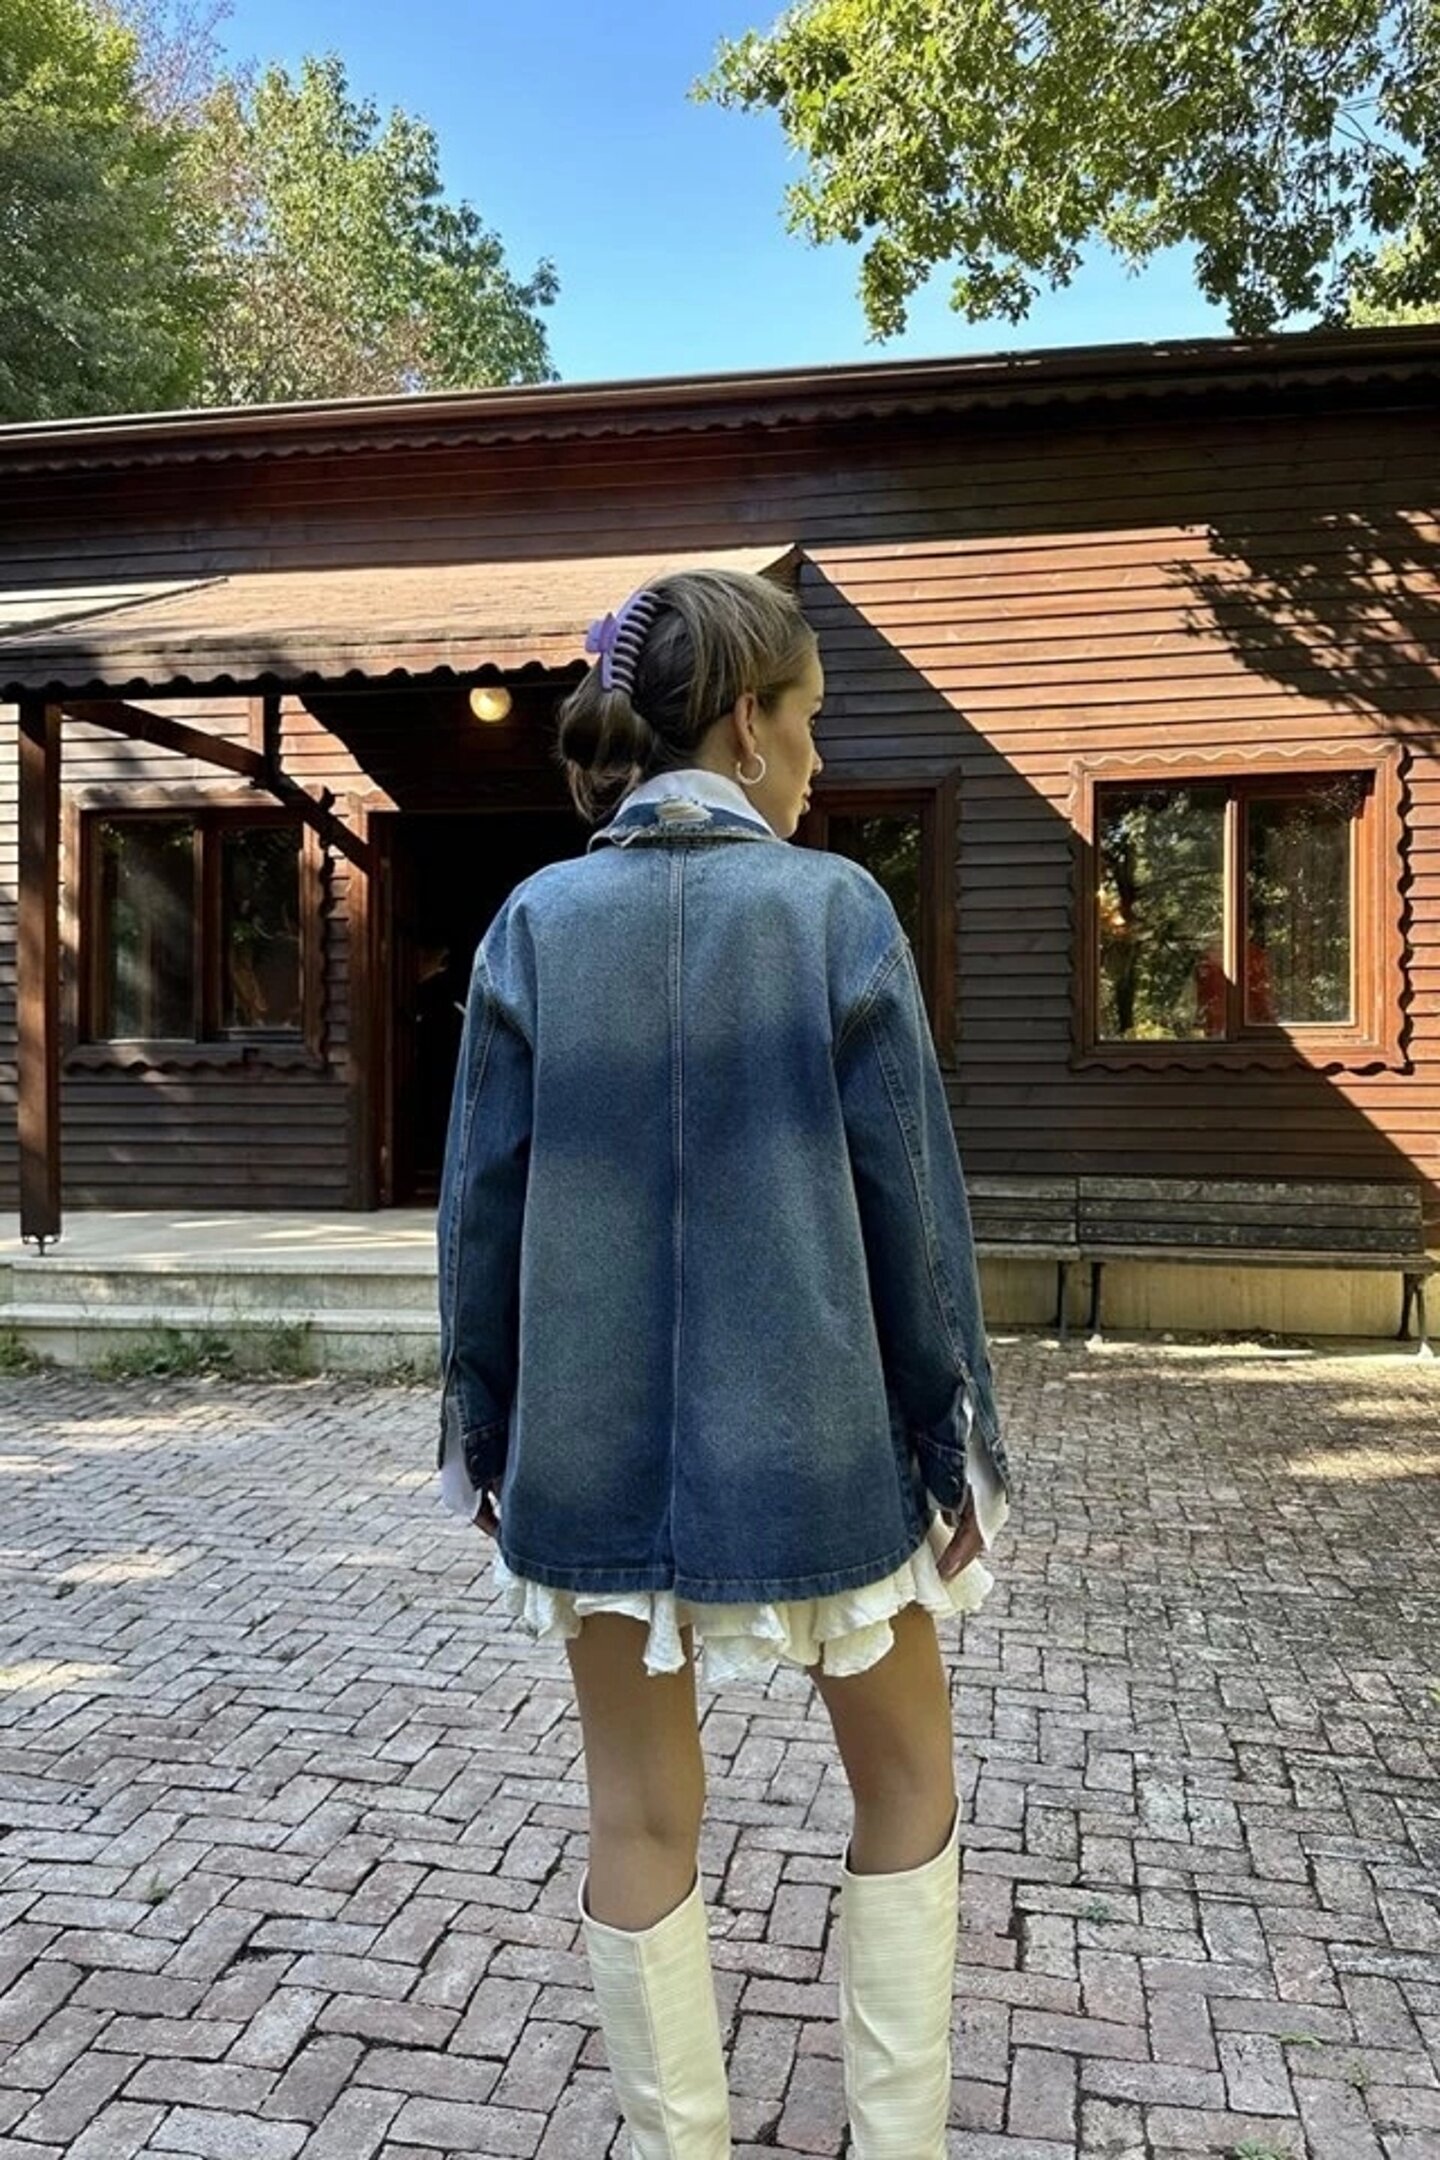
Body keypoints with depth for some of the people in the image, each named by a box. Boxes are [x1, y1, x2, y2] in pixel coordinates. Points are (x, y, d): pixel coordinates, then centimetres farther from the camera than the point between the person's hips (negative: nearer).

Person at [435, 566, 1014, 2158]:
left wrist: (485, 1432, 11)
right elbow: (913, 1203, -8)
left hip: (596, 1442, 2)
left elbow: (481, 1204, 0)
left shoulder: (535, 922, -2)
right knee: (906, 1782, 21)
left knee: (641, 1818, 17)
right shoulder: (837, 907, -9)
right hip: (809, 1439, -2)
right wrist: (955, 1442, 2)